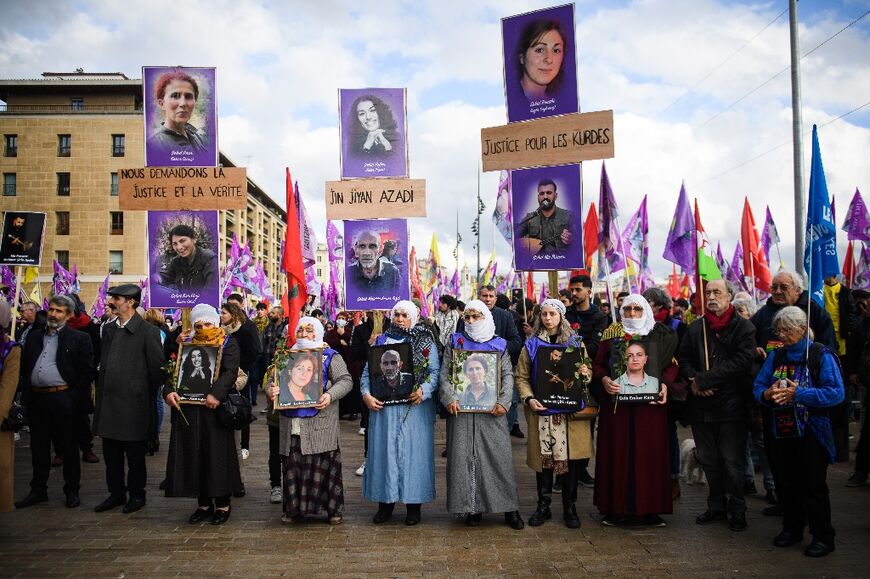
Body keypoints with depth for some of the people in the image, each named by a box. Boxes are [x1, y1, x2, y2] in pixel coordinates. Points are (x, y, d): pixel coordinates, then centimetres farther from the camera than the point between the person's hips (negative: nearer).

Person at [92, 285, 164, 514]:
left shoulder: (148, 331, -10)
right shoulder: (108, 329, 11)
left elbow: (157, 367, -7)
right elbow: (103, 364, 18)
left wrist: (146, 394, -1)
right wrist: (102, 393, 14)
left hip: (133, 403, -6)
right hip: (108, 401, 6)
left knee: (135, 453, 5)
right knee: (111, 453, 13)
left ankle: (137, 494, 19)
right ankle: (116, 493, 26)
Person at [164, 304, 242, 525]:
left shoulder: (228, 345, 0)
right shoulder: (187, 344, 11)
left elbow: (230, 372, -13)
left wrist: (216, 394, -28)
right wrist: (169, 391, -14)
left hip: (213, 408, -4)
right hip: (187, 409, 4)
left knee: (217, 455, 1)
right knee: (194, 456, 7)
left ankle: (222, 504, 12)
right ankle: (203, 504, 19)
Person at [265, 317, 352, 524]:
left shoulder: (331, 356, 4)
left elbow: (345, 381, -5)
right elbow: (273, 380, 16)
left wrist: (330, 396, -22)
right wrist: (270, 390, -8)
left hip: (320, 424, -4)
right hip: (291, 424, 4)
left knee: (323, 466, -3)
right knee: (293, 466, 6)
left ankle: (333, 509, 8)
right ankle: (294, 509, 18)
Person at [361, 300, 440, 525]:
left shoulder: (426, 342, 6)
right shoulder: (381, 341, 12)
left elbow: (435, 371, -3)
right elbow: (367, 372, 8)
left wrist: (423, 391, -20)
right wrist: (367, 395, -9)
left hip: (415, 406, -2)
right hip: (383, 406, 2)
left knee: (413, 451, 0)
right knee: (384, 450, 3)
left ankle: (414, 504, 9)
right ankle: (385, 502, 14)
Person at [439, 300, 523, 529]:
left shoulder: (499, 344, 10)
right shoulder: (455, 342, 9)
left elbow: (508, 375, 4)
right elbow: (445, 374, 3)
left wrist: (504, 402, -10)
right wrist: (449, 398, -12)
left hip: (491, 410, 0)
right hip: (461, 409, 0)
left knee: (500, 456, -1)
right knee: (464, 456, -1)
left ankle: (509, 509, 8)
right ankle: (471, 507, 10)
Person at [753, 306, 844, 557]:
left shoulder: (821, 355, -10)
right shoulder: (776, 356, 7)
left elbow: (836, 393, -19)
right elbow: (757, 387, 6)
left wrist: (798, 393, -24)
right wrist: (767, 394, -17)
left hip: (811, 433, -5)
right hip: (782, 432, 5)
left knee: (813, 486, 0)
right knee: (786, 483, 13)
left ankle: (822, 537, 13)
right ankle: (792, 529, 29)